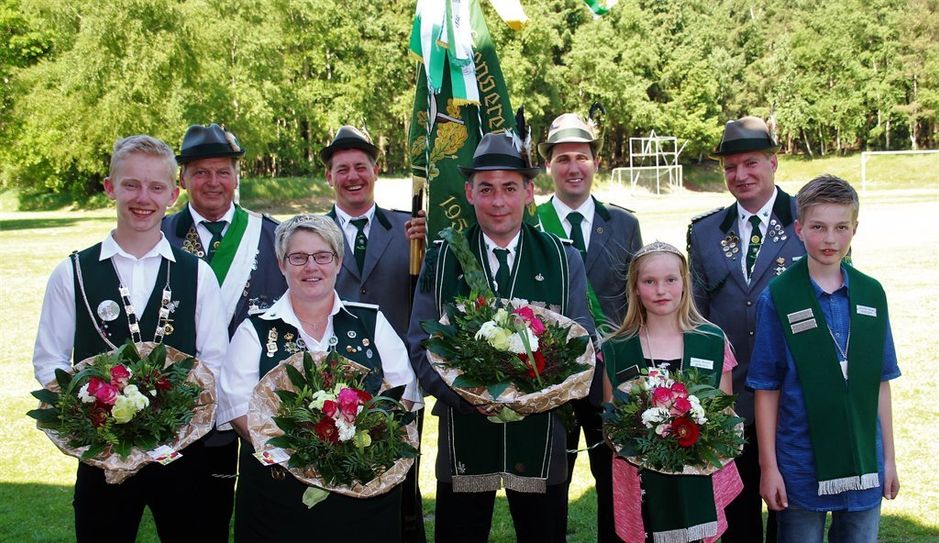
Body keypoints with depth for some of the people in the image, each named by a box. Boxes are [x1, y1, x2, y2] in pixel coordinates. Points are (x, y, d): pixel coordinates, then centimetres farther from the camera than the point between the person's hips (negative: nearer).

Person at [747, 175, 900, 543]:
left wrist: (889, 458, 8)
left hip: (865, 466, 3)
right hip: (801, 468, -3)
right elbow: (767, 388, -5)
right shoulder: (778, 298, -7)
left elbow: (881, 382, 7)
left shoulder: (872, 294, 3)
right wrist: (769, 466, -6)